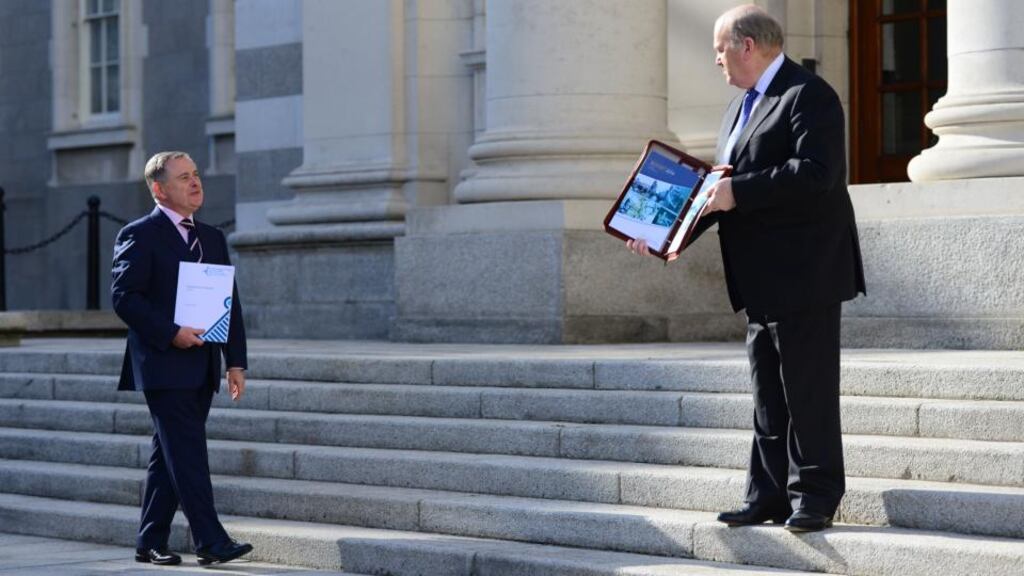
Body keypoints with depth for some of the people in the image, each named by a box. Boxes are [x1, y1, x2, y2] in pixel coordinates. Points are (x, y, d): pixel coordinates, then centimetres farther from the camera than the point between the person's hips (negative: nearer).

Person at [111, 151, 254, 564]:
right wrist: (171, 333, -20)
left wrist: (235, 361, 8)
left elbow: (230, 304, 16)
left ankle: (150, 543, 16)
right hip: (164, 367, -7)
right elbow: (124, 297, -12)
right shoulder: (139, 236, -4)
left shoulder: (212, 239, 17)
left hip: (201, 369, 7)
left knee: (170, 458, 10)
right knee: (188, 456, -11)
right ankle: (210, 541, -13)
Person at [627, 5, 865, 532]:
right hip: (763, 284, 10)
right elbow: (718, 187, 20)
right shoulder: (741, 108, 19)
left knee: (808, 392, -5)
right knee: (768, 398, 12)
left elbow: (815, 173, -24)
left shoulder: (809, 96, -12)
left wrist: (738, 191, -26)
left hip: (804, 275, -10)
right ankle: (769, 496, 16)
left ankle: (814, 498, 1)